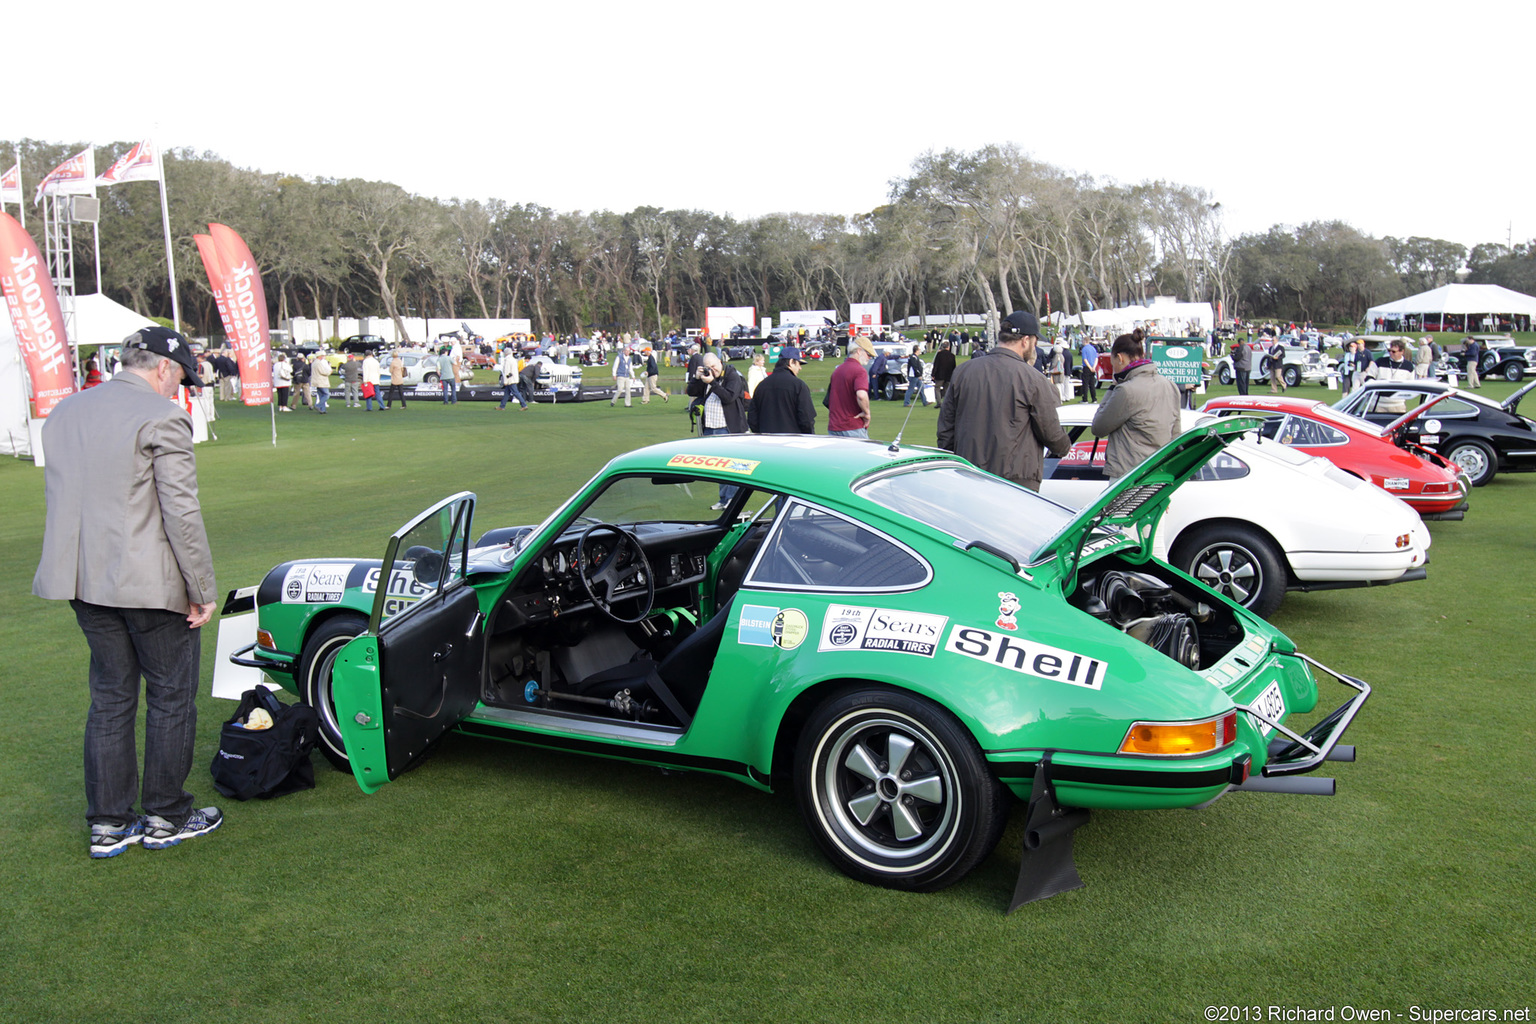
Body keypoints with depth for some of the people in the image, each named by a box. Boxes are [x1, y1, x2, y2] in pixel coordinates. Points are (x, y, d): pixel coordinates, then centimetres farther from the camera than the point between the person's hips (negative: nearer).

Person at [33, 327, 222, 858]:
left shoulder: (63, 413, 11)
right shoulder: (162, 418, -14)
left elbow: (58, 498, 15)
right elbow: (181, 512, -17)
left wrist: (79, 568, 20)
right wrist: (203, 590, -11)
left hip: (87, 581, 7)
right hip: (152, 584, -7)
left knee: (110, 698, 15)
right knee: (171, 698, 8)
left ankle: (108, 824, 21)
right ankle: (166, 817, 18)